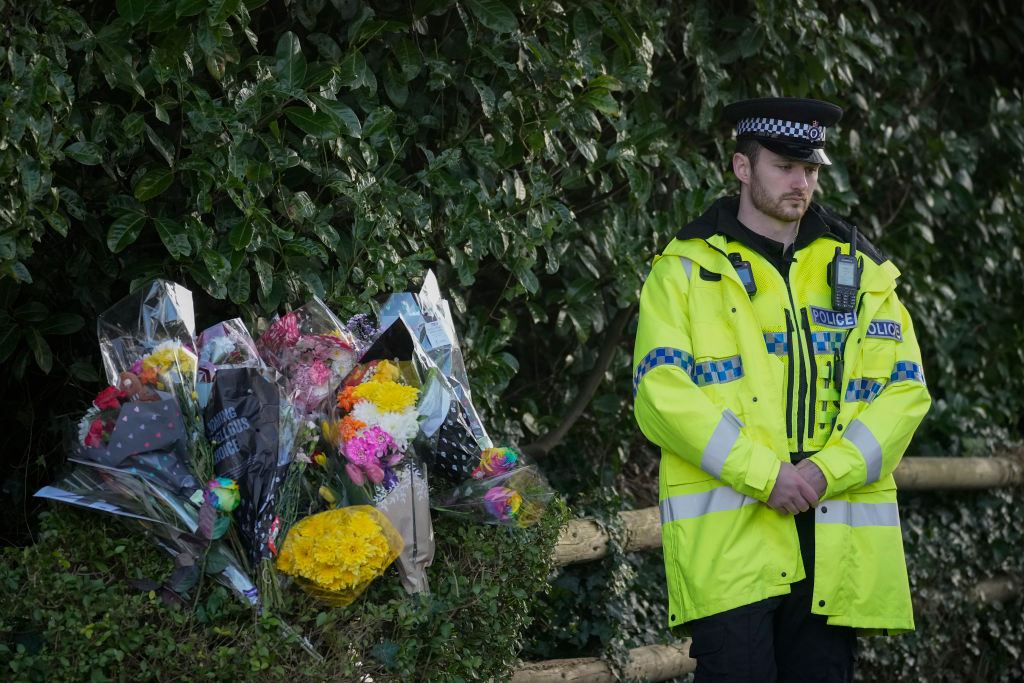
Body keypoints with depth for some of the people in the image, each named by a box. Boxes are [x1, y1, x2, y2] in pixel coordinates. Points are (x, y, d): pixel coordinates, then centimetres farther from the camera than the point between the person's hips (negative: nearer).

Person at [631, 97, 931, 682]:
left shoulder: (861, 272, 16)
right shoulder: (686, 271, 7)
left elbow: (905, 391, 7)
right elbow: (661, 392, -5)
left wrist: (826, 471, -10)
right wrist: (763, 474, -16)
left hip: (837, 536, 3)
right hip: (725, 526, -3)